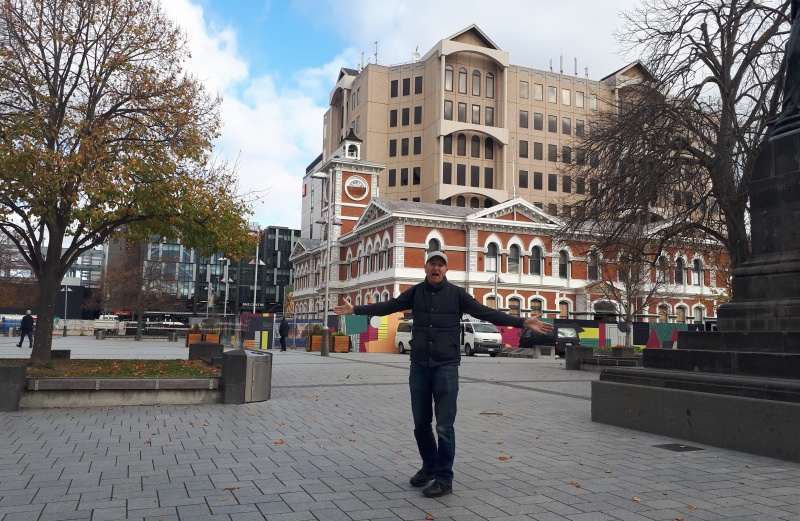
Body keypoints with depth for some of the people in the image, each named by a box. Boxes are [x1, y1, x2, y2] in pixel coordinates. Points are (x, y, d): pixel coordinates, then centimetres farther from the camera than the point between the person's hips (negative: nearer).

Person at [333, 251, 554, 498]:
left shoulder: (457, 294, -2)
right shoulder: (415, 292, 5)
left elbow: (486, 312, -6)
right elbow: (388, 306, 9)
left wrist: (523, 322, -14)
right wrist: (355, 309, 6)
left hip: (446, 368, -3)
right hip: (419, 367, 3)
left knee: (444, 427, -1)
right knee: (421, 423, 13)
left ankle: (444, 479, 12)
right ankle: (429, 466, 34)